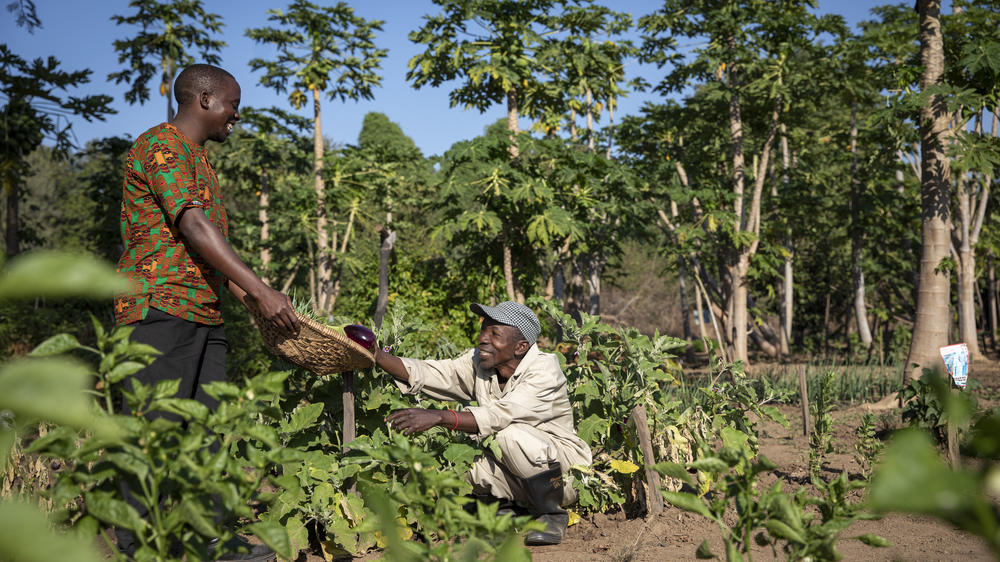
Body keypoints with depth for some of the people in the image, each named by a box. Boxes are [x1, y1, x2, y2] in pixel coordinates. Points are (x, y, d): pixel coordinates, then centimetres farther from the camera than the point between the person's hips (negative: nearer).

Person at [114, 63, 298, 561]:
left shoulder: (198, 160, 25)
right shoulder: (161, 144, -5)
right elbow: (193, 227, -18)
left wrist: (253, 304, 16)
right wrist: (261, 291, -23)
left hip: (202, 315, 10)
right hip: (160, 306, -10)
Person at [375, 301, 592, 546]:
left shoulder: (545, 371, -21)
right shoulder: (478, 364, -2)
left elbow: (498, 416, -34)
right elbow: (424, 374, -9)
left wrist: (437, 416, -41)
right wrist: (376, 356, -23)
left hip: (564, 473, -6)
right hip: (520, 478, 6)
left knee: (512, 434, -33)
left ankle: (552, 514, -11)